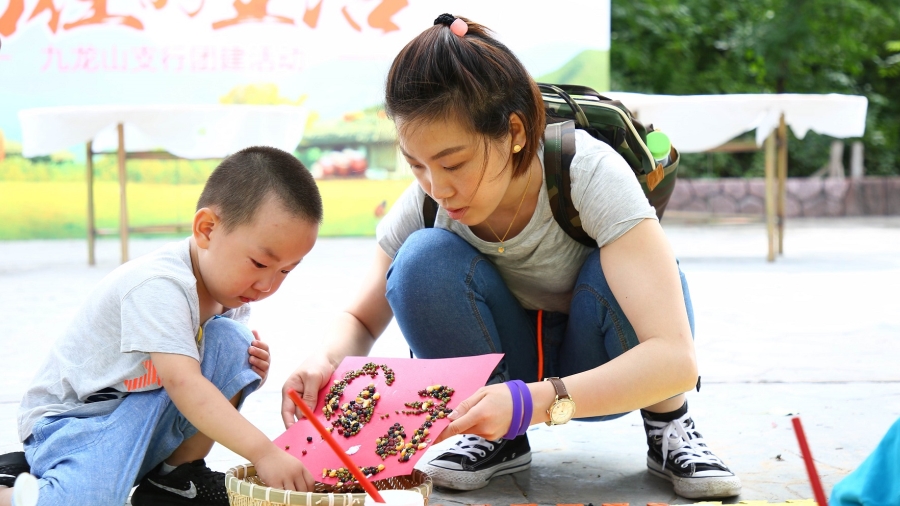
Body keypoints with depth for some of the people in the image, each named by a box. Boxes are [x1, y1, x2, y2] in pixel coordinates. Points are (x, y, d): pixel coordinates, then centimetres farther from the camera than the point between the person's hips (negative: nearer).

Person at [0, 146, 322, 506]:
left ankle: (176, 477, -3)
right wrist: (263, 452, -41)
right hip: (74, 419, -7)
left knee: (233, 342, -11)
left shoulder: (230, 288, 1)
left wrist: (249, 372, -10)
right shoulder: (158, 285, -27)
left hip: (151, 417, 7)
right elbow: (181, 382, -37)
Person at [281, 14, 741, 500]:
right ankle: (496, 439, -6)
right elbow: (361, 321, -3)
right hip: (508, 365, 2)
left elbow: (675, 358, -40)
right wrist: (326, 362, -28)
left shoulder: (591, 174, -32)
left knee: (615, 275, -34)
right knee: (423, 259, -25)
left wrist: (533, 402, -53)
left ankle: (669, 427, -7)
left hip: (602, 369, -2)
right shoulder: (426, 200, -19)